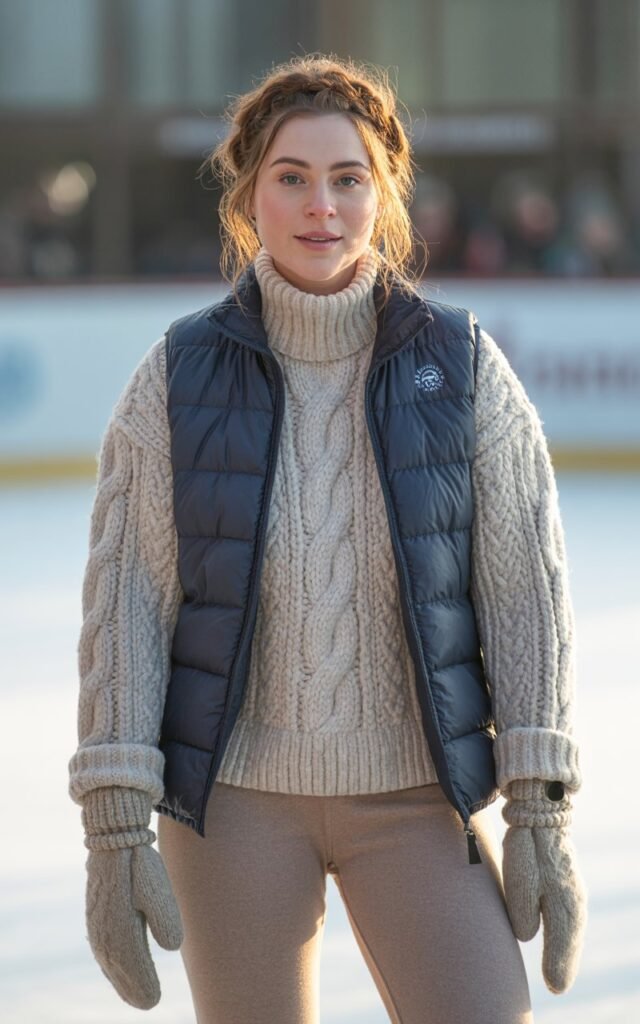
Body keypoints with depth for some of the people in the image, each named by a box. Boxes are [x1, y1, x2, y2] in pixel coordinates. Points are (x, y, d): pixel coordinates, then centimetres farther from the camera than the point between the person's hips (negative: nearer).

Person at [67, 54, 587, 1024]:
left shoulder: (462, 365, -5)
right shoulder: (179, 376, -6)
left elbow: (525, 589, -5)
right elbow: (125, 603, -7)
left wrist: (542, 815, -9)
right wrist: (115, 828, -12)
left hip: (416, 796, 0)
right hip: (236, 791, 0)